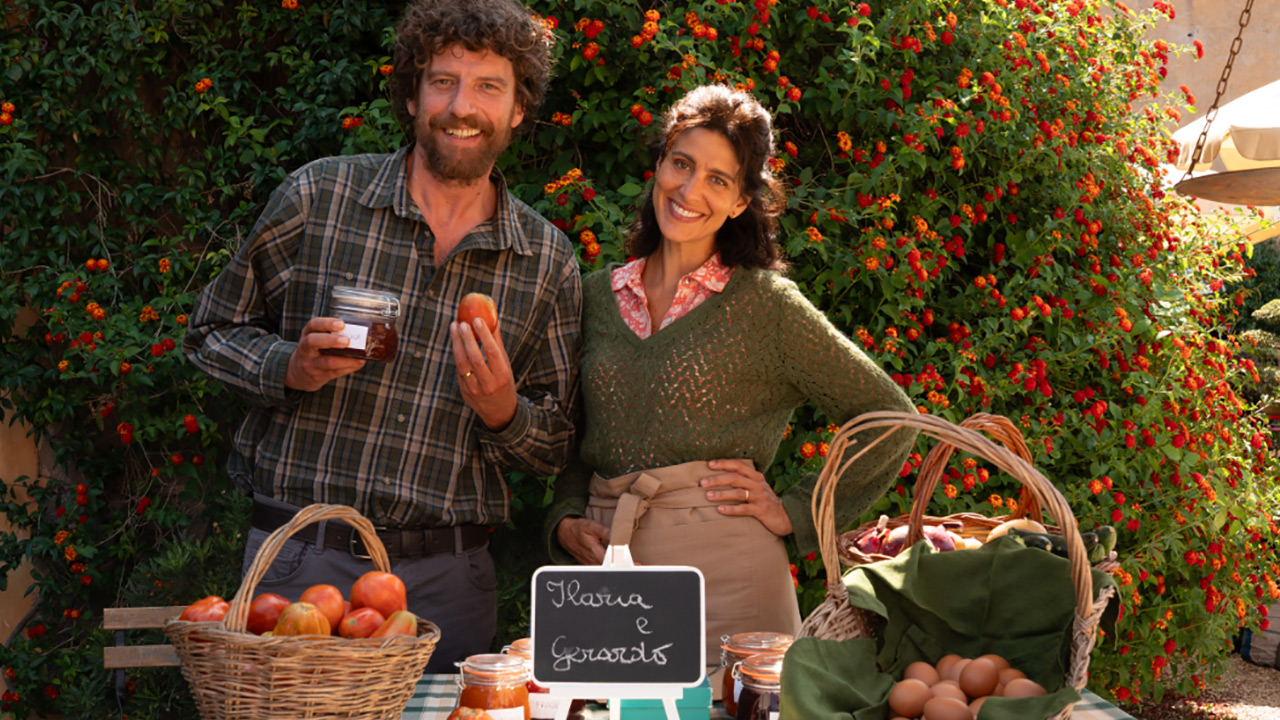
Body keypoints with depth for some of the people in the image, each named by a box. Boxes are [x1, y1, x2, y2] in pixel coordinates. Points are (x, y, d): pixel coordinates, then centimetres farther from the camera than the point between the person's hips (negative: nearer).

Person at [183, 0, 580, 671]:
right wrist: (291, 368, -12)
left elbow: (556, 448, 10)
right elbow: (212, 332, 8)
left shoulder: (548, 260, 5)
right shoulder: (317, 197, -1)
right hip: (302, 558, -1)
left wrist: (502, 413, -12)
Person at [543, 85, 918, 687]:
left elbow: (891, 419, 1)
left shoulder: (767, 305, -2)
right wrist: (565, 523, 2)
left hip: (725, 571, -3)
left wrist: (795, 512, -3)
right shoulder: (597, 296, 11)